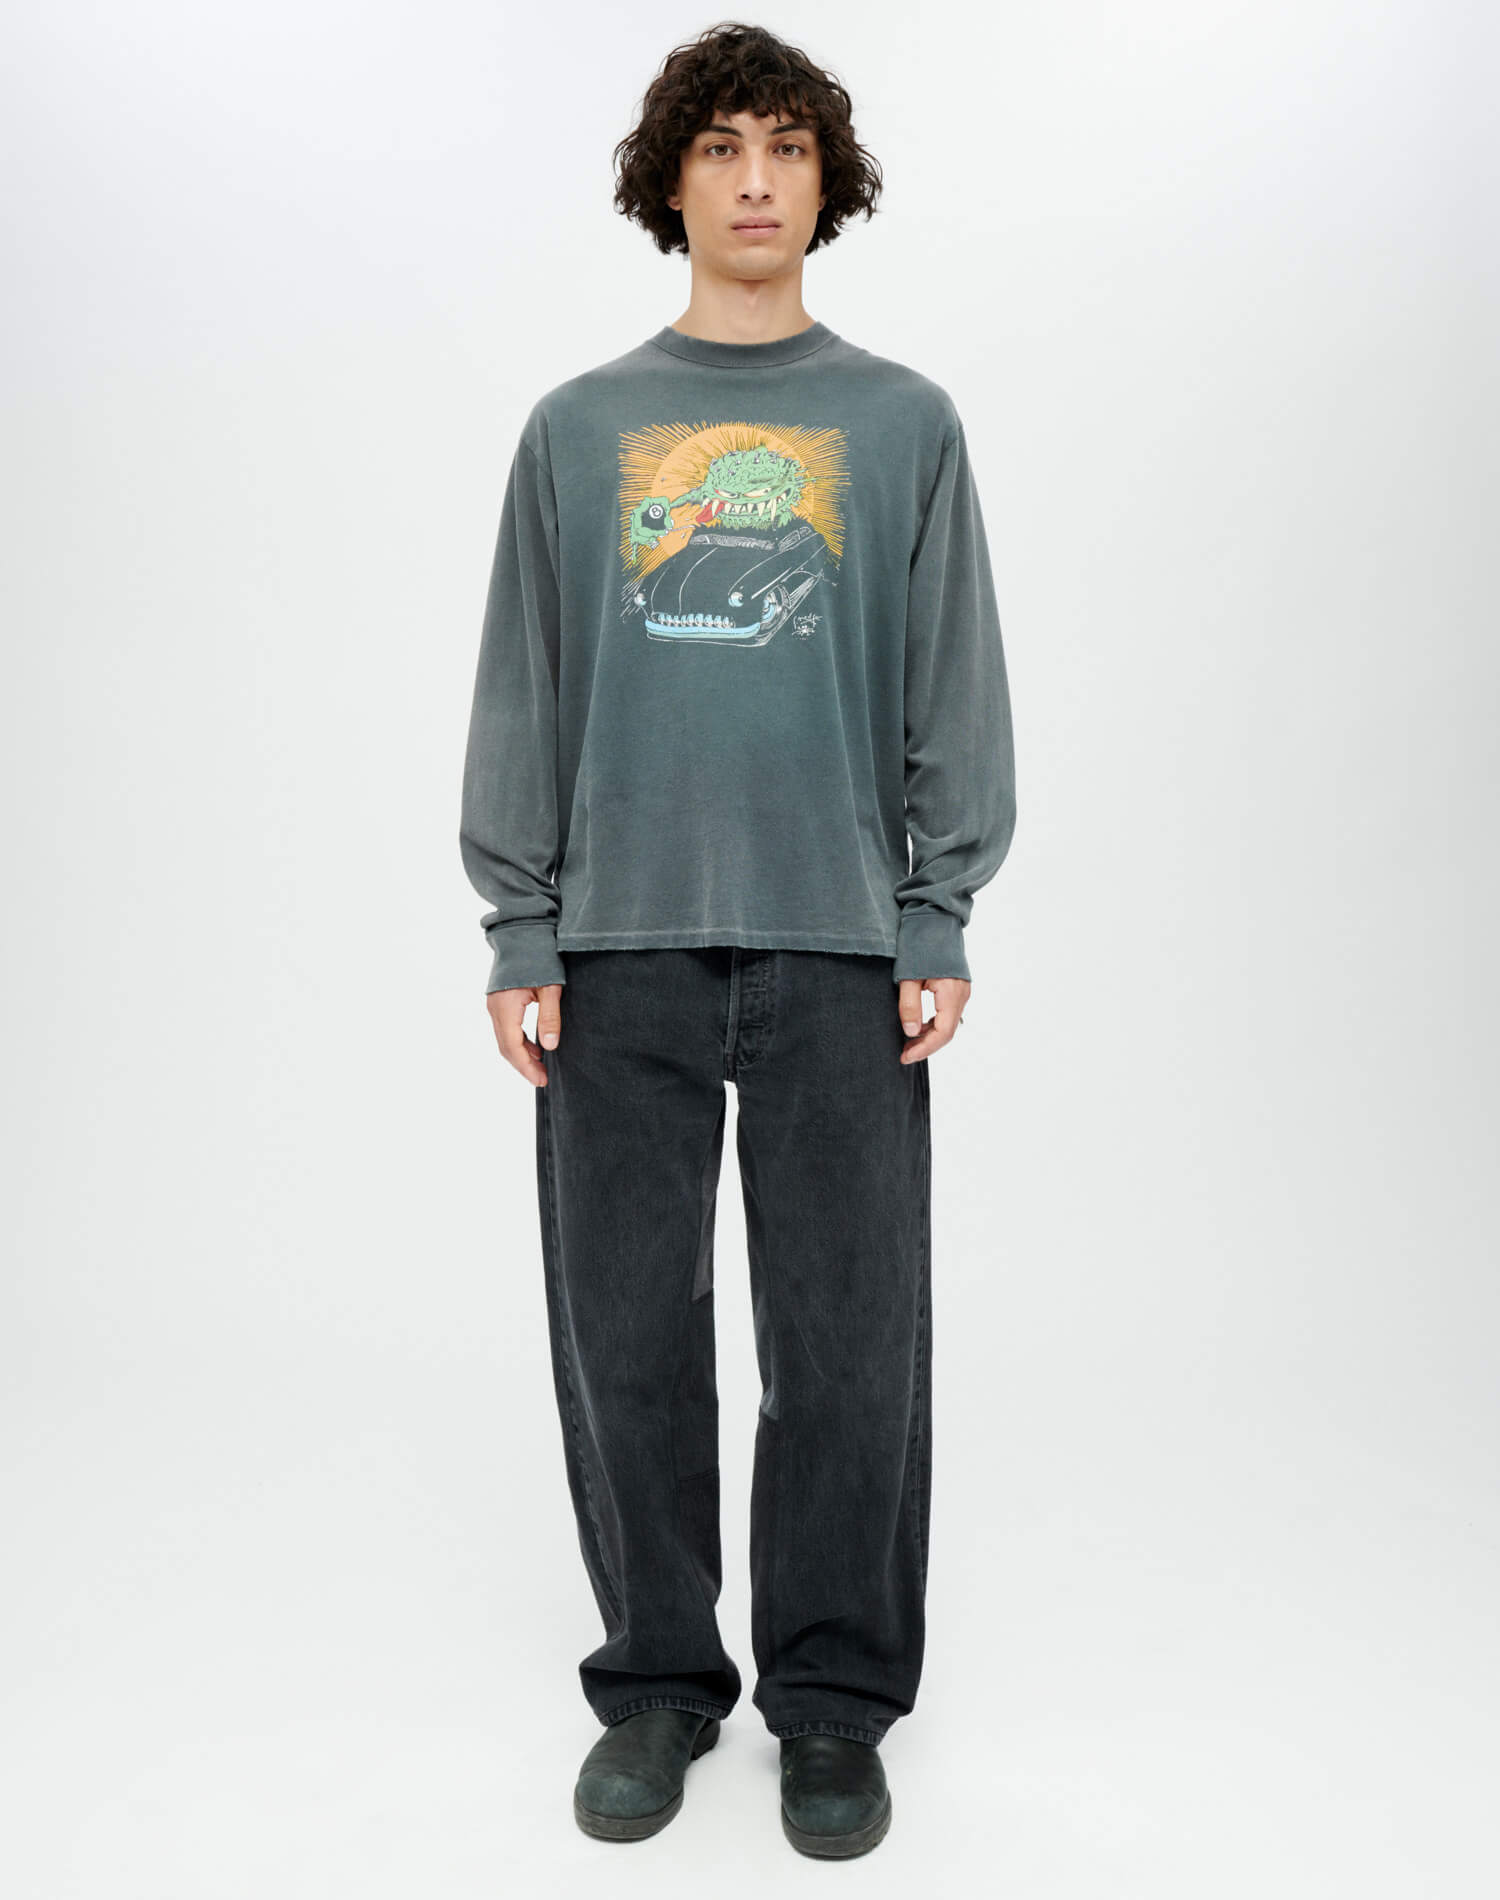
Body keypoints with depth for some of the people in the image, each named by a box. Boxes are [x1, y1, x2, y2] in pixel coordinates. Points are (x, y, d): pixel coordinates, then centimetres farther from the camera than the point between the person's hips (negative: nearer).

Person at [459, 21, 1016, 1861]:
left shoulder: (903, 422, 10)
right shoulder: (577, 428, 12)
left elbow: (955, 691, 7)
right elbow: (521, 691, 9)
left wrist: (939, 923, -2)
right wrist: (520, 934, 2)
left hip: (841, 947, -1)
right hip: (620, 946, 1)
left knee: (849, 1344, 3)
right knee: (627, 1341, 6)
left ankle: (835, 1695, 21)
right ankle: (655, 1678, 24)